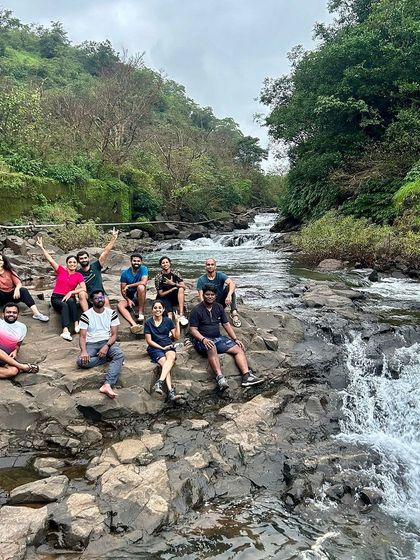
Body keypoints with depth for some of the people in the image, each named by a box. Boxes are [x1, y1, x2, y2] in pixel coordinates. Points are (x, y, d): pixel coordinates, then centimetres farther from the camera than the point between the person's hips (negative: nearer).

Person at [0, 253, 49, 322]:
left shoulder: (9, 271, 5)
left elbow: (18, 283, -6)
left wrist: (17, 289, -28)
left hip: (12, 294, 1)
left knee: (24, 290, -28)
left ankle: (36, 313, -44)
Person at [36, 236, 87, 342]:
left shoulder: (78, 276, 5)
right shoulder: (61, 270, 5)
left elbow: (84, 289, -9)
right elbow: (50, 259, -3)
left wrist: (71, 292, -20)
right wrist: (42, 247, -10)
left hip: (68, 297, 1)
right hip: (56, 298, -1)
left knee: (71, 301, -36)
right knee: (64, 305, -35)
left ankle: (76, 325, -41)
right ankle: (65, 331, -54)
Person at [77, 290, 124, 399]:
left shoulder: (112, 313, 4)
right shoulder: (86, 315, 0)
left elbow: (114, 334, 0)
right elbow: (82, 336, -5)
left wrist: (106, 346, -20)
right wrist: (84, 351, -24)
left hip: (107, 342, 0)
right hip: (91, 344, 0)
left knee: (119, 355, -33)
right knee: (81, 361, -31)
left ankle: (107, 385, -47)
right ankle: (109, 358, -13)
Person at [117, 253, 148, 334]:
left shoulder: (144, 269, -10)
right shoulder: (125, 273, -4)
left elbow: (144, 282, -28)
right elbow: (123, 290, -2)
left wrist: (128, 286, -21)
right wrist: (128, 300, -20)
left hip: (139, 297, -2)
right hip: (129, 297, 2)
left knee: (141, 287, -34)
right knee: (120, 305, -29)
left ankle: (141, 312, -25)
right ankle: (134, 324, -52)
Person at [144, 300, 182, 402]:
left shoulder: (168, 321, 12)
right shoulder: (148, 323, 5)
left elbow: (176, 337, 9)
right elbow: (149, 341, 2)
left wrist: (177, 322, 2)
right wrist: (162, 347, -8)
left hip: (169, 346, 2)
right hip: (155, 348, -2)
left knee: (171, 357, -35)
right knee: (165, 363, -32)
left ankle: (159, 382, -50)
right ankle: (171, 392, -47)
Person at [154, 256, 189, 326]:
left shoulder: (175, 273, -1)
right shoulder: (158, 277, -7)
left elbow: (183, 286, -12)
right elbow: (161, 294, -7)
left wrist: (173, 284, -26)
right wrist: (173, 288, -13)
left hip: (175, 297, 2)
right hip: (164, 299, -2)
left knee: (181, 289, -30)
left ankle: (181, 315, -37)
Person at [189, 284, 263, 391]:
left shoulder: (219, 307, 12)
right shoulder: (197, 310, -5)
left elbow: (226, 324, 13)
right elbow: (193, 329, -10)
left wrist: (235, 339, 2)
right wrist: (203, 339, -28)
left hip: (218, 338, 6)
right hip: (202, 340, -6)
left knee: (239, 349, -14)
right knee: (212, 348, -40)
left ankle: (247, 376, -28)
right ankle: (220, 378, -53)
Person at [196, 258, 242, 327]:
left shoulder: (220, 275, -6)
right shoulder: (201, 280, -3)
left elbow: (232, 283, -24)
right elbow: (201, 295, -11)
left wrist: (229, 295, -44)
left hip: (221, 302, 2)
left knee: (229, 287, -24)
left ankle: (234, 312, -26)